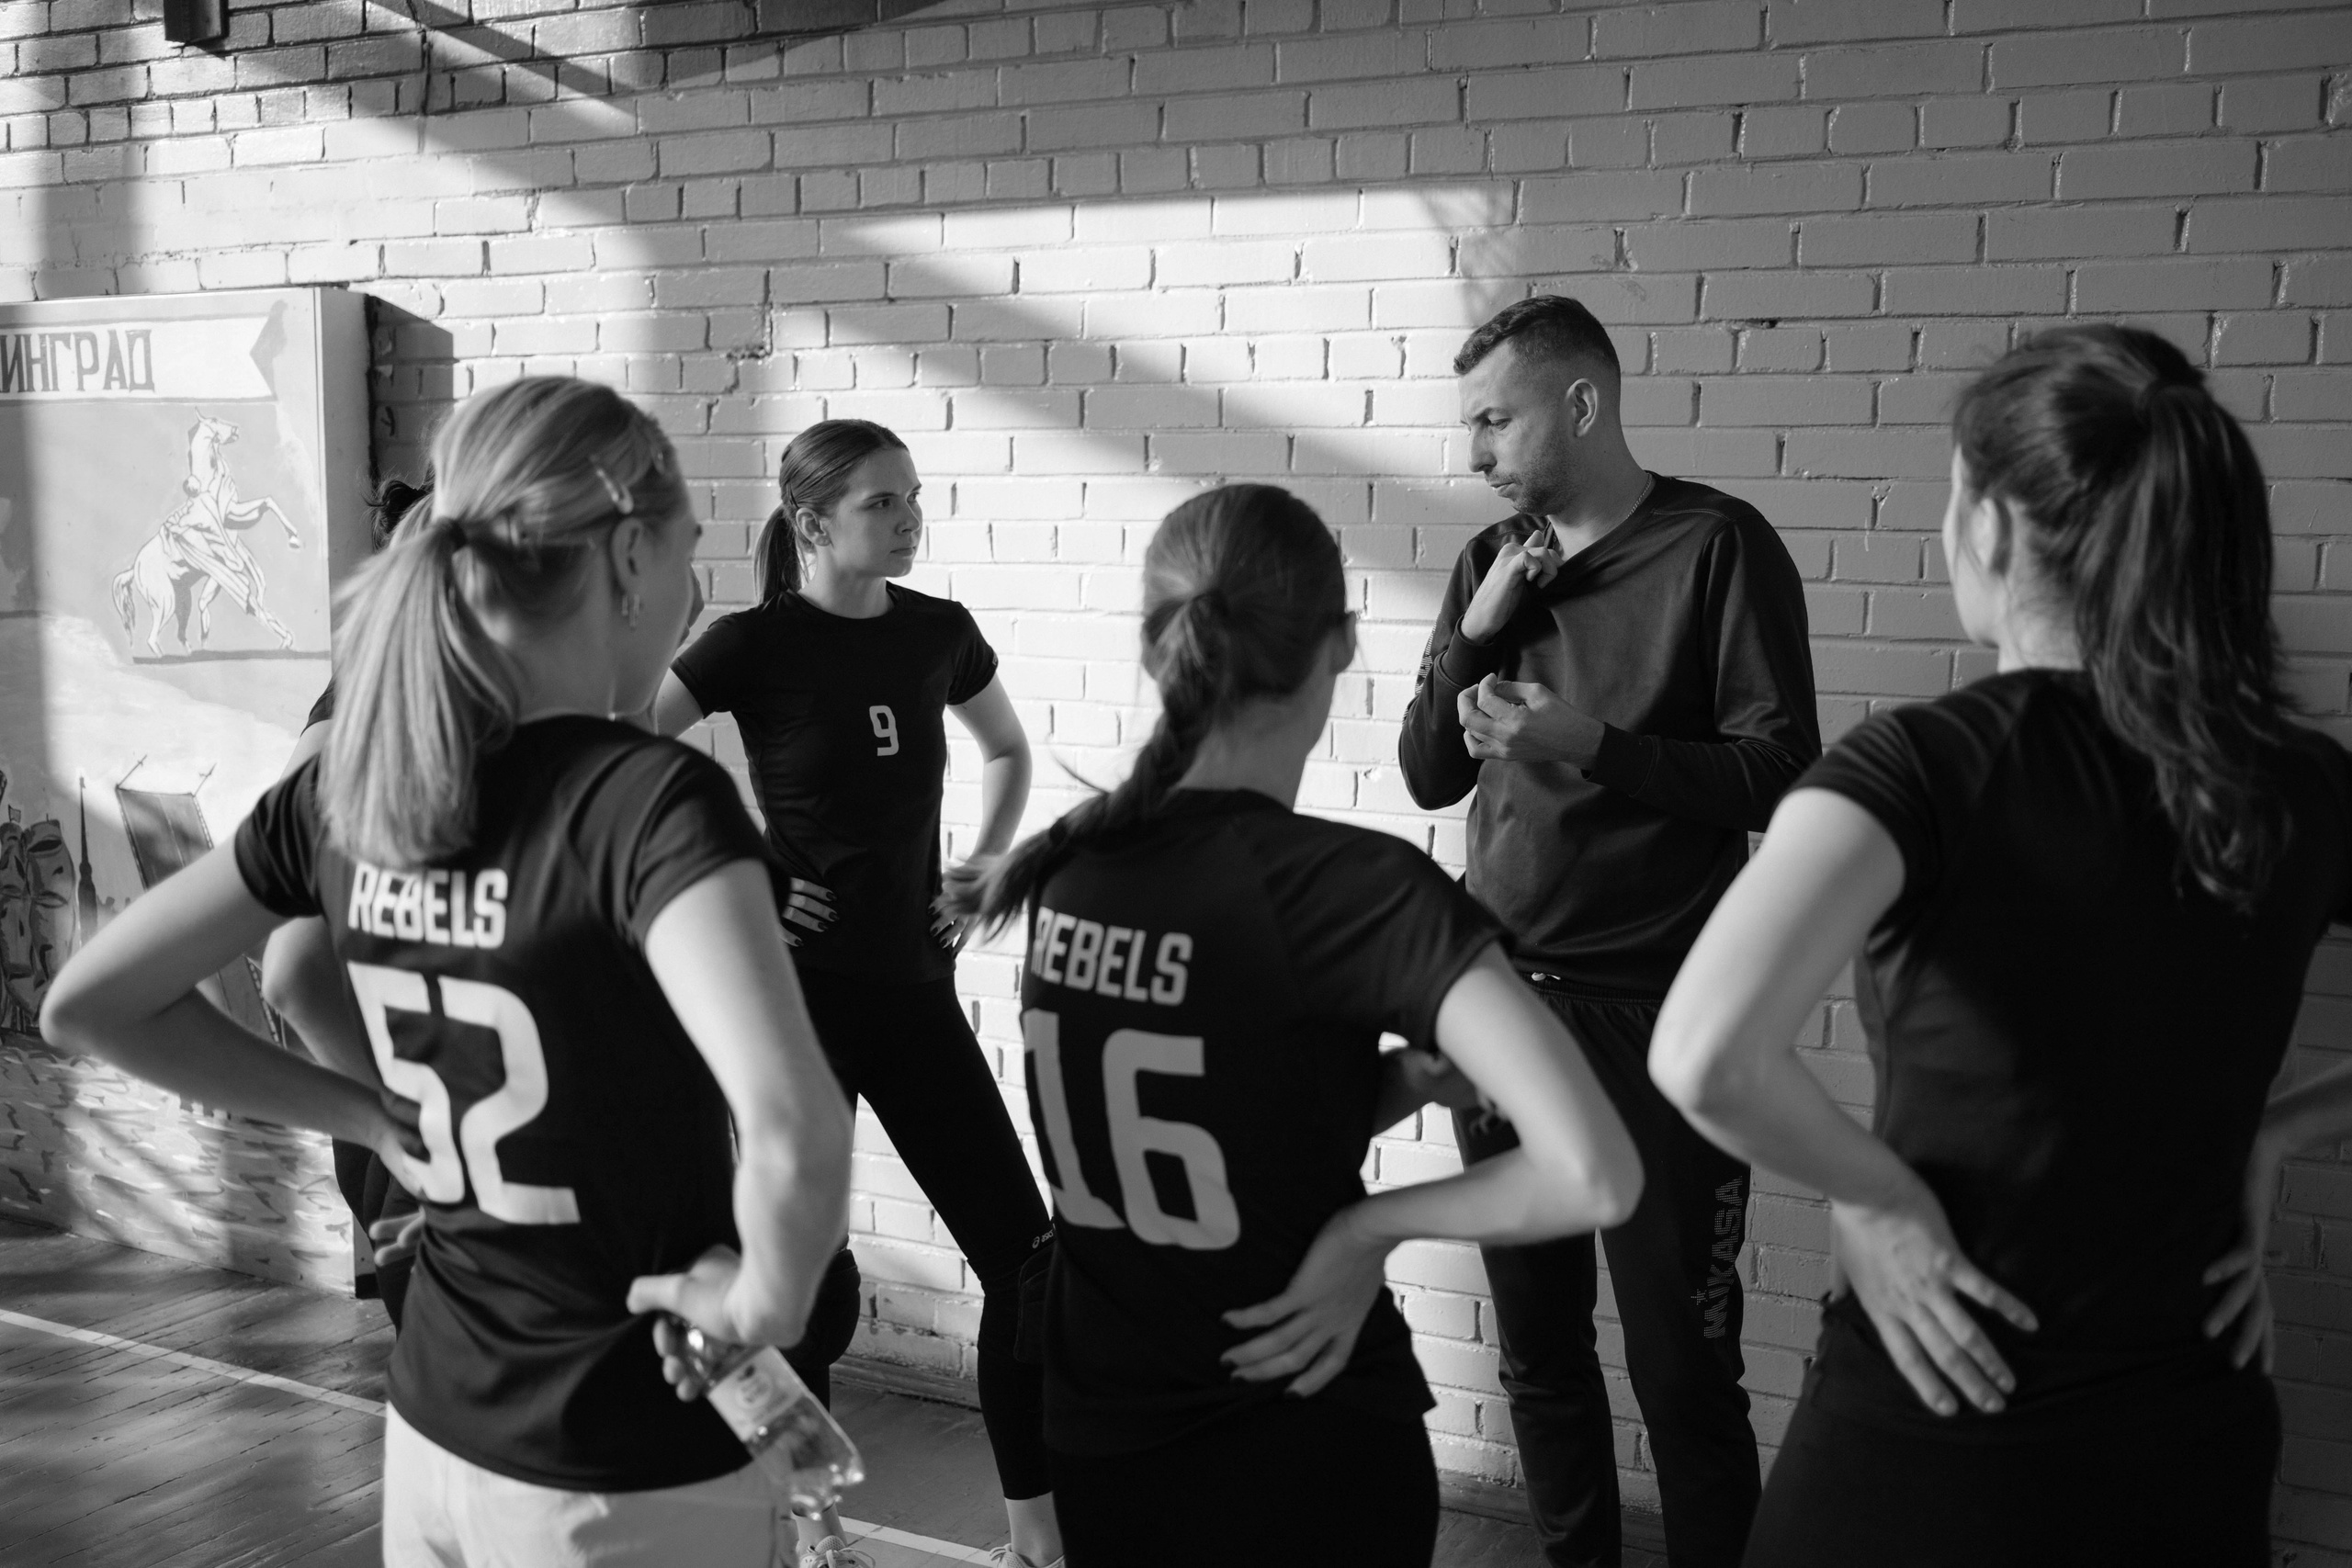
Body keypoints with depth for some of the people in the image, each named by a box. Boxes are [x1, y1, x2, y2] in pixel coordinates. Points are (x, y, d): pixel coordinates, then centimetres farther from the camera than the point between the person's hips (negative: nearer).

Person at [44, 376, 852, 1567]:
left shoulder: (346, 787, -5)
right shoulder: (652, 797, -24)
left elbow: (88, 1005, 7)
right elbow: (798, 1140, -39)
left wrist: (371, 1117, 6)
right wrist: (765, 1302, -20)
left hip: (433, 1434, 6)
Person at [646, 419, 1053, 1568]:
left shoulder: (938, 632, 4)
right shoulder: (757, 643, -11)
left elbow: (1007, 752, 22)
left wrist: (986, 863, 9)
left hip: (914, 987, 5)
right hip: (798, 990, -5)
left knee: (1024, 1255, 2)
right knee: (812, 1277, 2)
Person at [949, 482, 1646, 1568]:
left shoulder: (1070, 863, -4)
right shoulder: (1352, 881, -22)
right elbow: (1595, 1176, -29)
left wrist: (1400, 1081, -3)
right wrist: (1370, 1227, -16)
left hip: (1095, 1435, 5)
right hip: (1303, 1457, -5)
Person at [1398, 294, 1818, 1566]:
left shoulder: (1718, 546, -6)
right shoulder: (1492, 562, 11)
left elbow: (1782, 777, -10)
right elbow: (1427, 775, 10)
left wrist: (1593, 744, -20)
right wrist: (1477, 633, -4)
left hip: (1654, 1017, -5)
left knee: (1680, 1367, 0)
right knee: (1536, 1347, 15)